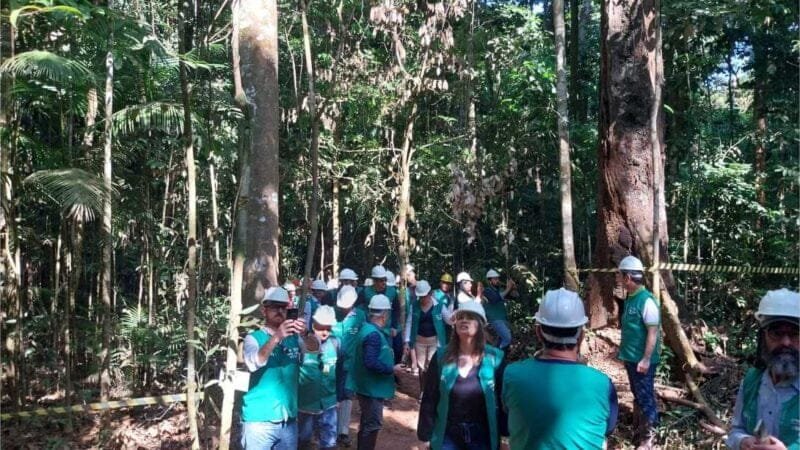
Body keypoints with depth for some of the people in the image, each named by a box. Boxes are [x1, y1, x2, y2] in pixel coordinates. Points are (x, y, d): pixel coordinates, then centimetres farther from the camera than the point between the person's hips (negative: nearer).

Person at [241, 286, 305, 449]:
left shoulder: (294, 338, 7)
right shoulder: (254, 338, -3)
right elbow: (253, 364, -21)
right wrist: (276, 338, -34)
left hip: (289, 421, 4)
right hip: (259, 420, -4)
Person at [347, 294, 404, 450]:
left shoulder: (368, 328, 6)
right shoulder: (374, 335, -25)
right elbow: (371, 363, -32)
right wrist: (392, 370, -22)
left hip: (368, 385, 10)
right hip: (372, 387, -10)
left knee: (367, 423, 22)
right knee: (373, 425, 1)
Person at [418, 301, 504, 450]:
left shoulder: (495, 358, -8)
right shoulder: (441, 357, -4)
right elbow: (429, 399, 0)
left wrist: (501, 434, -5)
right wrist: (425, 432, -3)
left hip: (481, 437, -1)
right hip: (448, 436, 1)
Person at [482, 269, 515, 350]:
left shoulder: (499, 290, 13)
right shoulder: (487, 291, -7)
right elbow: (496, 298, -26)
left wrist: (512, 287, -10)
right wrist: (508, 289, -23)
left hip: (504, 319, 8)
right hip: (496, 320, -8)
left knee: (502, 340, 12)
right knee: (507, 339, -17)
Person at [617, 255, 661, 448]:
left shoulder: (646, 300, -20)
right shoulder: (629, 298, 6)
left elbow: (653, 332, -21)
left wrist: (646, 359, -22)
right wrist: (623, 351, 18)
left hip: (642, 360, -9)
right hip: (630, 357, 9)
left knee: (645, 397, 2)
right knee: (638, 395, 19)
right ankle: (641, 426, 32)